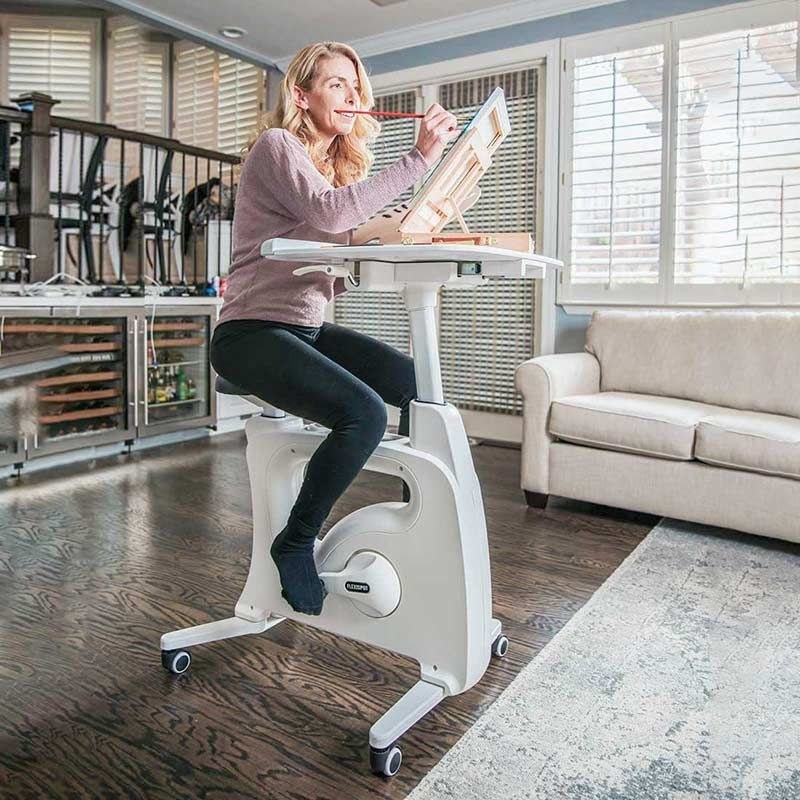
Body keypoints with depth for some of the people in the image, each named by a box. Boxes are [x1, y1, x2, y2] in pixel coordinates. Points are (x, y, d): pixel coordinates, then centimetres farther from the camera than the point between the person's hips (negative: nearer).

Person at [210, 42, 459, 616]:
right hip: (252, 332, -8)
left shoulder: (339, 167, 20)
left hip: (308, 328, 8)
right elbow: (329, 211, -26)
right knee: (364, 413, -29)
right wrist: (420, 158, -24)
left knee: (420, 384, -7)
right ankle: (295, 546, -8)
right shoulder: (277, 146, -6)